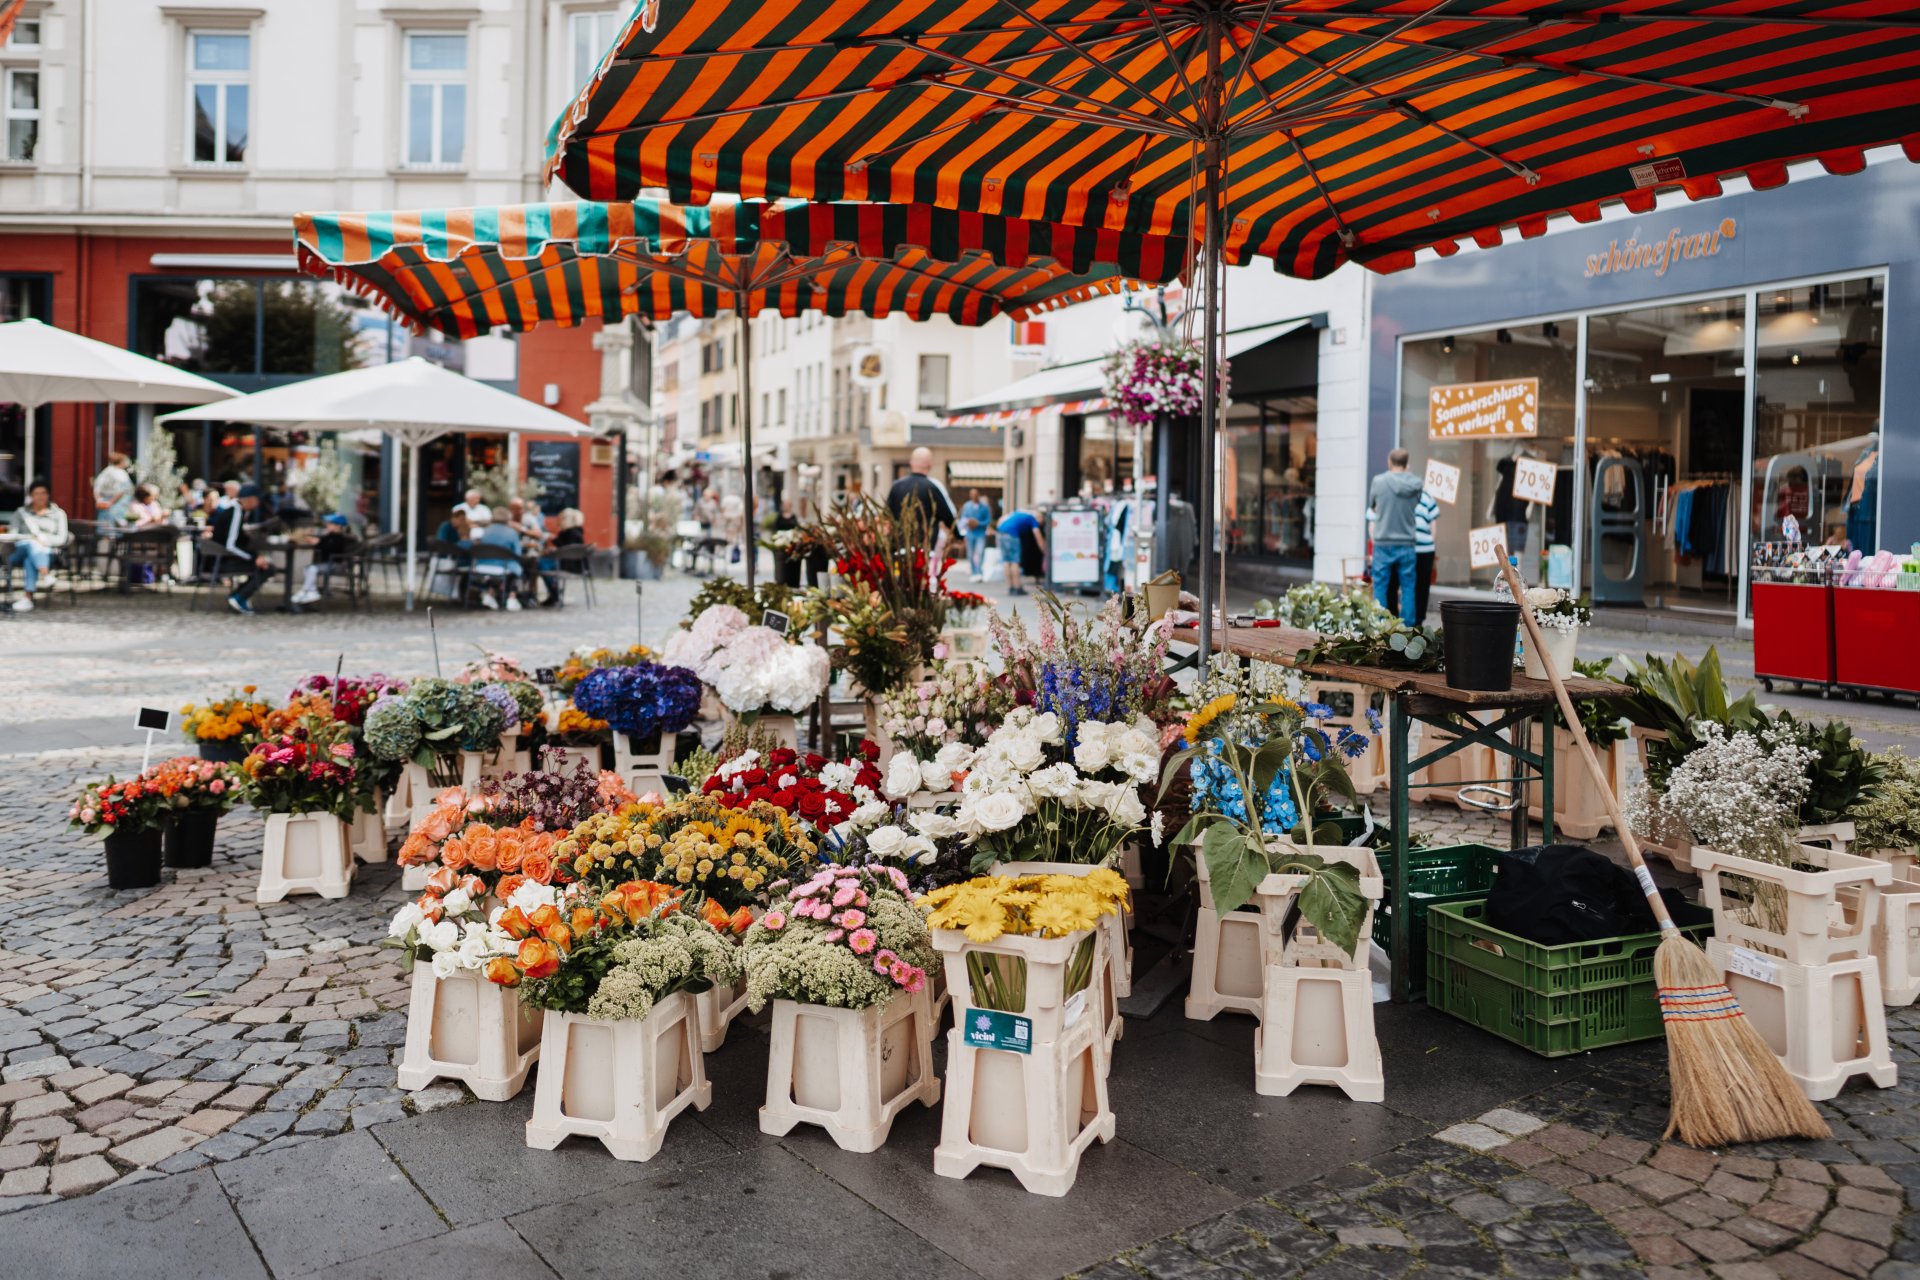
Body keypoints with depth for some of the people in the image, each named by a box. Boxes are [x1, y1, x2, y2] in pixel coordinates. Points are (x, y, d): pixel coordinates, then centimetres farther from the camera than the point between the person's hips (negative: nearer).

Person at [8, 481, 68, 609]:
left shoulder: (58, 514, 20)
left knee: (30, 558, -37)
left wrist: (42, 538, -8)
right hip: (21, 552, 0)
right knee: (31, 545, -37)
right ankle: (45, 575, -65)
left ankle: (28, 598, -52)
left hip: (47, 554, 0)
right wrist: (32, 538, -8)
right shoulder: (21, 513, 22)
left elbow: (62, 539, 6)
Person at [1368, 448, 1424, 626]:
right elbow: (1417, 506, 8)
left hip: (1383, 543, -2)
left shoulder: (1379, 481, -7)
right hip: (1406, 544, 2)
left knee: (1380, 586, 4)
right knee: (1407, 586, 8)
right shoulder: (1416, 484, -2)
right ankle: (1408, 625, 9)